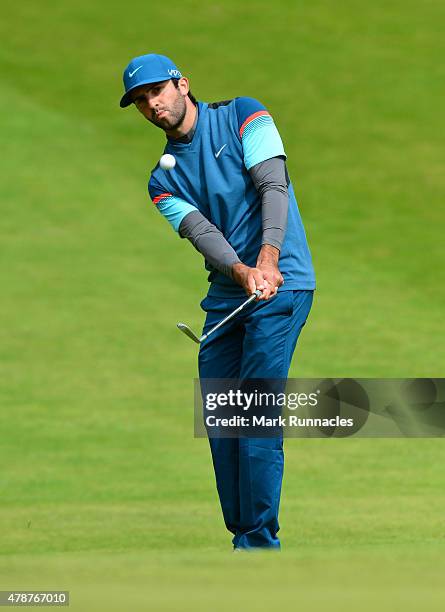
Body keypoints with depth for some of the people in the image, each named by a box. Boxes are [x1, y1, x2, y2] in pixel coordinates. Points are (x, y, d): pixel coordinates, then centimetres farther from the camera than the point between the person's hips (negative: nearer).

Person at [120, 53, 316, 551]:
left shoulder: (243, 117, 1)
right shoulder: (164, 179, 12)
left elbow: (273, 186, -11)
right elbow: (201, 231, -5)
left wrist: (268, 256, -27)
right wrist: (242, 272, -25)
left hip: (281, 284, -6)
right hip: (226, 297, 6)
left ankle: (260, 540, -13)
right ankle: (242, 537, 10)